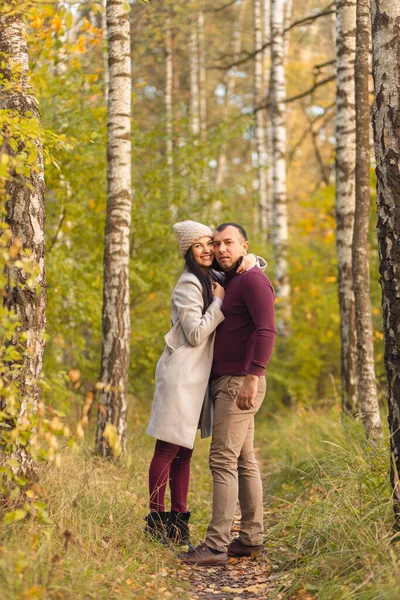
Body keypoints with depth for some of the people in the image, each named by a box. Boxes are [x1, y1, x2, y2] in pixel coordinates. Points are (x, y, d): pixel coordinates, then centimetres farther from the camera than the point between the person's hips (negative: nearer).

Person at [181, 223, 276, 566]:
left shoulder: (253, 279, -12)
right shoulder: (228, 284, 19)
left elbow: (266, 331, -23)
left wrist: (252, 378, -30)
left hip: (240, 383, -10)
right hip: (227, 384, 10)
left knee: (223, 460, -13)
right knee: (243, 461, 10)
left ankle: (216, 545, -15)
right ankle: (251, 538, 15)